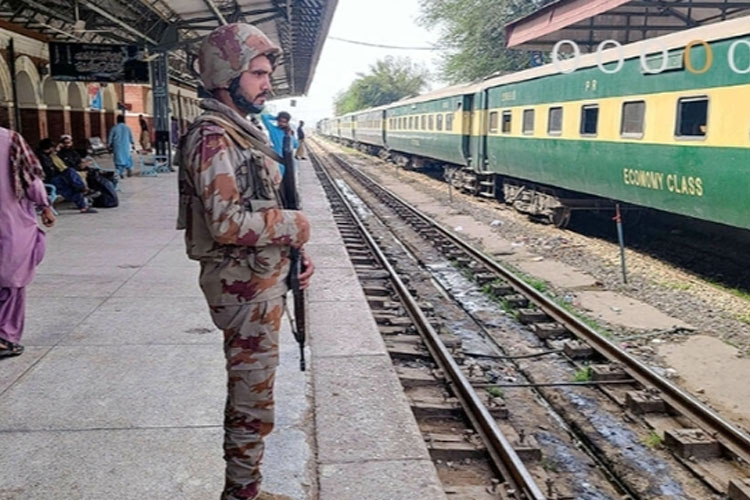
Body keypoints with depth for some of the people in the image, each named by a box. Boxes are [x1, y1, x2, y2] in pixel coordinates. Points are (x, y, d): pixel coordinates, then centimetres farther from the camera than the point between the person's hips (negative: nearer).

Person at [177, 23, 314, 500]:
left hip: (263, 280, 10)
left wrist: (293, 251, 10)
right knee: (252, 401, 1)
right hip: (245, 286, -10)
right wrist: (292, 225, -15)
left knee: (250, 392, 19)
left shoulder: (246, 132, 13)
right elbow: (228, 223, -27)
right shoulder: (213, 137, -17)